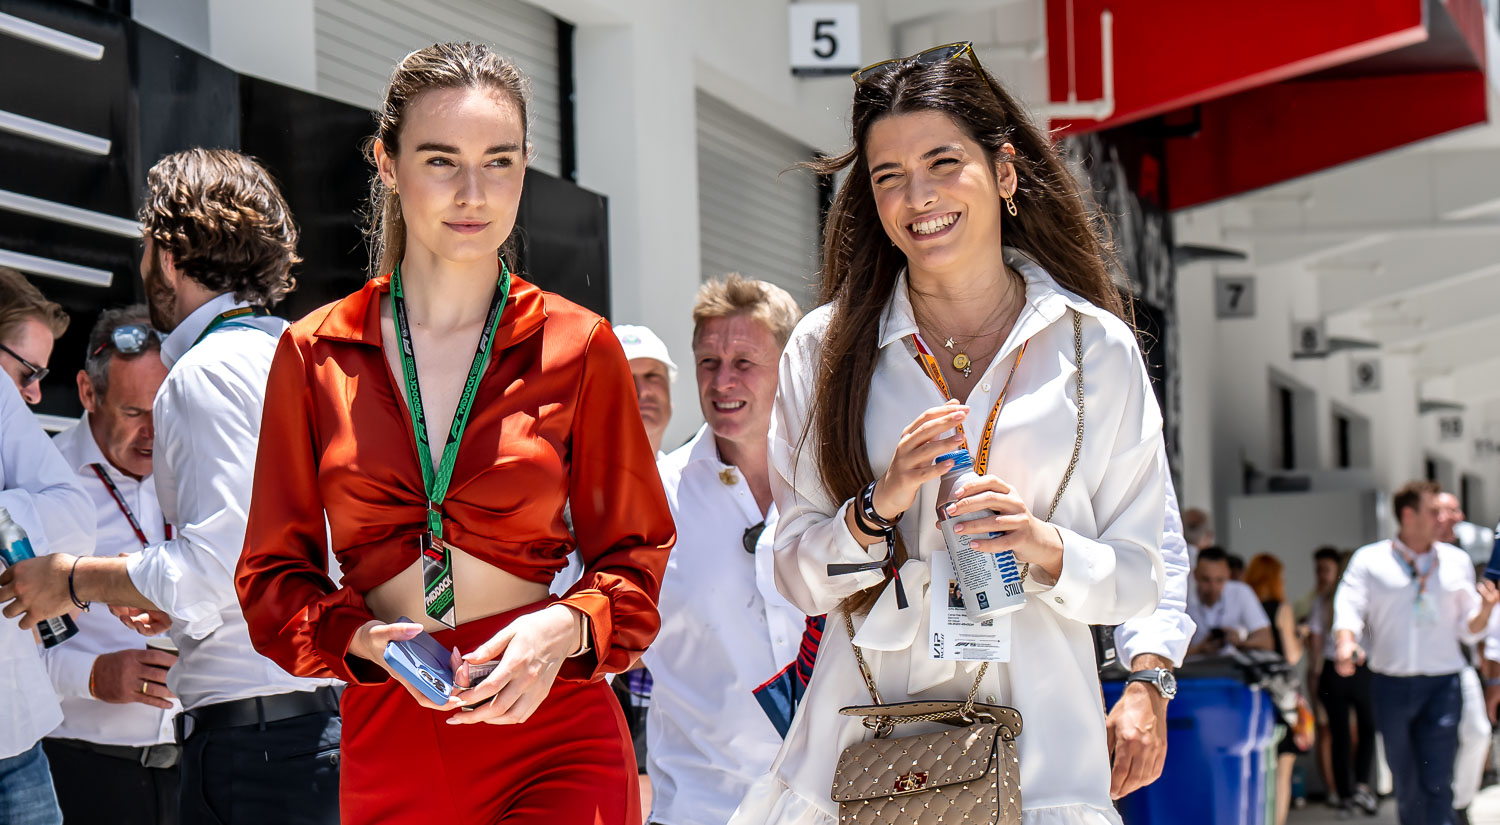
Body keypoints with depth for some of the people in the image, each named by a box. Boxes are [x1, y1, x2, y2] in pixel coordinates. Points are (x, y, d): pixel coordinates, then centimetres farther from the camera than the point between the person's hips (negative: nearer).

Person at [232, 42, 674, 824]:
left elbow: (634, 557, 7)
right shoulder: (314, 355, 6)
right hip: (384, 745, 2)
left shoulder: (580, 349, 3)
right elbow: (273, 576, 8)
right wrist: (370, 641, -10)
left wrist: (565, 628, -13)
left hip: (553, 740, -1)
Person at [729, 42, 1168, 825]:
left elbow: (1140, 577, 5)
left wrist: (1046, 548, -15)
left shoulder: (1095, 348, 4)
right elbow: (797, 574, 5)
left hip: (1036, 741, 0)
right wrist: (877, 508, -13)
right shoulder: (826, 348, 6)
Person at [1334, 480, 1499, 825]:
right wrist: (1346, 644, -26)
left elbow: (1469, 630, 12)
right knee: (1405, 781, 9)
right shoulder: (1369, 560, 6)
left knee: (1437, 782, -10)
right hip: (1391, 683, 0)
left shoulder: (1457, 561, 11)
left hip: (1442, 684, 0)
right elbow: (1349, 606, -6)